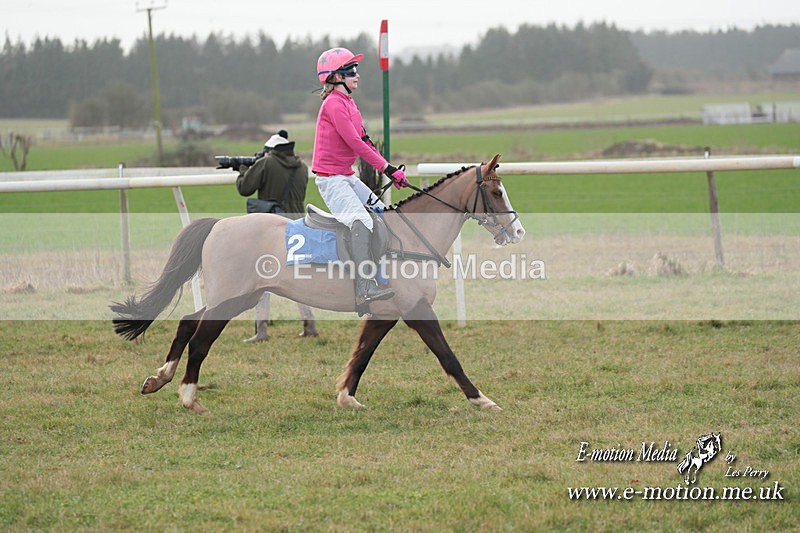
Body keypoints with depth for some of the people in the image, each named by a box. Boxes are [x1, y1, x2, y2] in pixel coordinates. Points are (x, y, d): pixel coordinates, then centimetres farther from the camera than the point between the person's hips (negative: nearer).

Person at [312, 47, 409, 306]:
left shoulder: (349, 103, 16)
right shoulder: (334, 104, -16)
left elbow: (365, 142, 16)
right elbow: (355, 143, -21)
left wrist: (390, 171, 8)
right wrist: (386, 167, -18)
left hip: (347, 177, 11)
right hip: (330, 177, -11)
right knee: (361, 221, -24)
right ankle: (365, 289, -33)